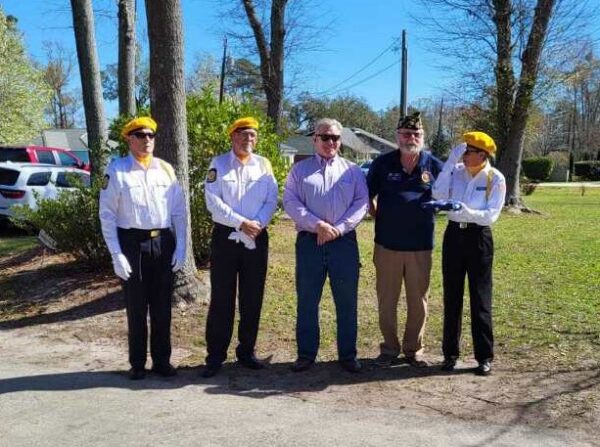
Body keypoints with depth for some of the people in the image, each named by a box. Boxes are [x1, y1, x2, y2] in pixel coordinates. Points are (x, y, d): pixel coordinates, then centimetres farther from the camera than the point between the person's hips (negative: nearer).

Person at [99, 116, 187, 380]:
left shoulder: (165, 169, 6)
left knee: (162, 307, 11)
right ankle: (137, 363, 23)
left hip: (163, 242, 3)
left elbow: (179, 211, 8)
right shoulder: (117, 170, -3)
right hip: (132, 242, -3)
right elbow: (107, 216, -4)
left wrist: (180, 248, 2)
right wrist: (116, 255, -10)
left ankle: (162, 360, 25)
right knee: (136, 307, 8)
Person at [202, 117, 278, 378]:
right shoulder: (219, 164, 1)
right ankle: (215, 356, 11)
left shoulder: (264, 165, 8)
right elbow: (213, 202, -9)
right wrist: (242, 223, -16)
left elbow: (271, 201, 2)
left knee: (252, 298, 8)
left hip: (257, 238, 3)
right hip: (225, 237, -2)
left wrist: (257, 224, -15)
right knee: (221, 299, 1)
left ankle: (246, 351, 22)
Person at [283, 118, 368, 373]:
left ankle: (348, 354, 16)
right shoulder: (299, 170, 9)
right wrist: (317, 224, -14)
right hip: (309, 241, 0)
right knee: (307, 301, 5)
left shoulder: (353, 171, 10)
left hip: (344, 241, 0)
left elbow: (361, 203, 1)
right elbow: (290, 202, -2)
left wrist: (338, 228, -12)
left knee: (347, 301, 4)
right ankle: (306, 354, 16)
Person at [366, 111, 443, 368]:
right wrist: (380, 218, 3)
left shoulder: (435, 165, 1)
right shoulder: (382, 163, -1)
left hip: (421, 245, 1)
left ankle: (414, 349, 23)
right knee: (386, 300, 8)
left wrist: (435, 208, 2)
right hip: (387, 245, 0)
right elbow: (367, 196, 8)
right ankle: (389, 349, 23)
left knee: (418, 300, 8)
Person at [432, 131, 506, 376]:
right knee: (451, 296, 8)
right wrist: (450, 162, -17)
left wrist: (468, 213, -31)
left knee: (480, 298, 2)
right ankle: (450, 353, 19)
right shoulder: (456, 171, 0)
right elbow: (438, 195, -16)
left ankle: (484, 357, 12)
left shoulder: (495, 178, -7)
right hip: (454, 235, 3)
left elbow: (491, 215, -14)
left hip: (479, 238, -3)